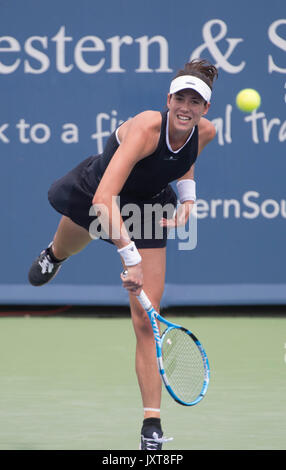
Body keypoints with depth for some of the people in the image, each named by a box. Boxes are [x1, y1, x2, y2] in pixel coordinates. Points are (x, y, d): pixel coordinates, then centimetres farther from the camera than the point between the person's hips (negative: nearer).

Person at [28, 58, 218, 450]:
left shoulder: (205, 132, -22)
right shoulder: (146, 128, -40)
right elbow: (104, 198, -49)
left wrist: (187, 198, -9)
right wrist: (130, 255, -54)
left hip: (147, 209, 2)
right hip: (93, 195, -2)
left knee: (146, 321, -9)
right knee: (66, 248, 33)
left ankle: (152, 424, -7)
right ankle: (54, 256, 76)